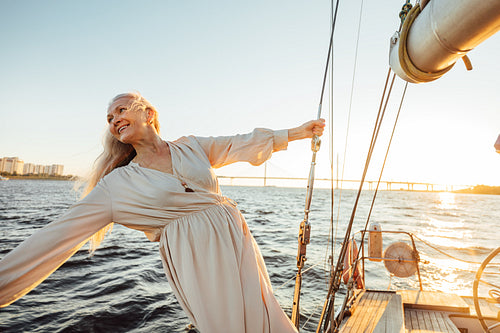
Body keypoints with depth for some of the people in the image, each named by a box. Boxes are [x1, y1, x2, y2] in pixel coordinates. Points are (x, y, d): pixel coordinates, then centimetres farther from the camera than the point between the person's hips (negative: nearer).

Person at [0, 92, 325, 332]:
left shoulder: (191, 147, 11)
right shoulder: (117, 184, 4)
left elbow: (243, 143, 16)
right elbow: (59, 236, 1)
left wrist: (296, 132, 20)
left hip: (236, 239, 3)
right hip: (197, 259, -2)